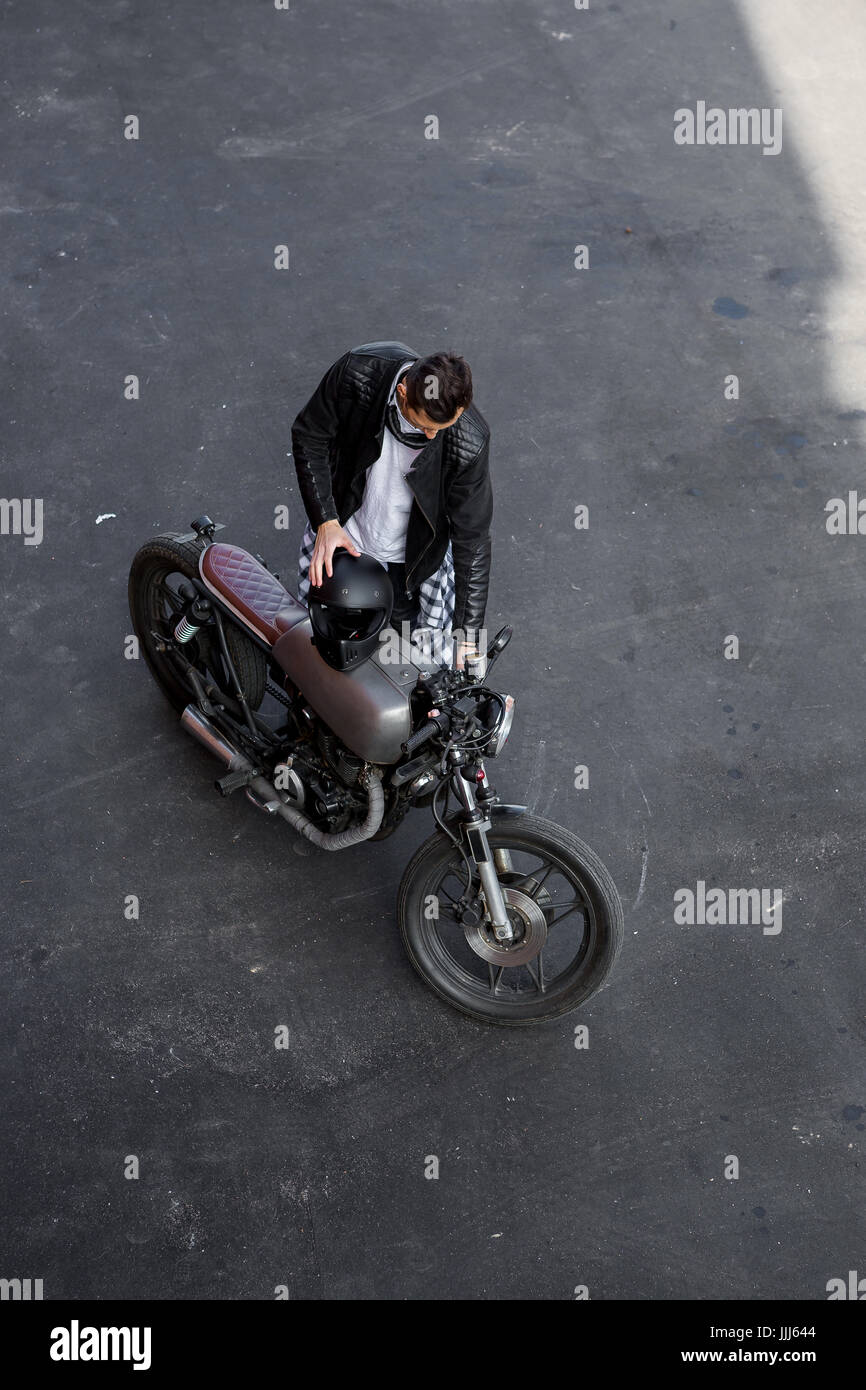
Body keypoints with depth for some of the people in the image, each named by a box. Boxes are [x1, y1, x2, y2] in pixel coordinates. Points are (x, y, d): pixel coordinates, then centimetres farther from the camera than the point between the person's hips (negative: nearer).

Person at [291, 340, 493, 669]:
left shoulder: (470, 441, -31)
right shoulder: (358, 371, -29)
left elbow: (473, 539, -22)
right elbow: (309, 435, -12)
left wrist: (468, 636, -23)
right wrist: (326, 521, -21)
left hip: (415, 561, -1)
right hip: (340, 535, 1)